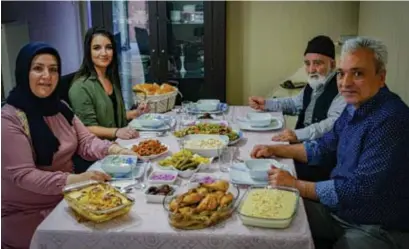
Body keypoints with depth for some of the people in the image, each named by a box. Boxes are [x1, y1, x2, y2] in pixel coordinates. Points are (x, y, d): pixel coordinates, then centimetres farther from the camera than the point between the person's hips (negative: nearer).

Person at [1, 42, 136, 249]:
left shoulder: (59, 108, 6)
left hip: (64, 202, 7)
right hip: (27, 214, -6)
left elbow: (86, 142, 3)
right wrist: (75, 179, -35)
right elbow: (22, 175, -24)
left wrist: (112, 149, -18)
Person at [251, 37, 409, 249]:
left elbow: (358, 190, -28)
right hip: (339, 209, 8)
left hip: (377, 229, -8)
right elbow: (325, 146, 17)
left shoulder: (391, 120, -26)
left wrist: (295, 184, -20)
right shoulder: (355, 107, 3)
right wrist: (275, 150, 9)